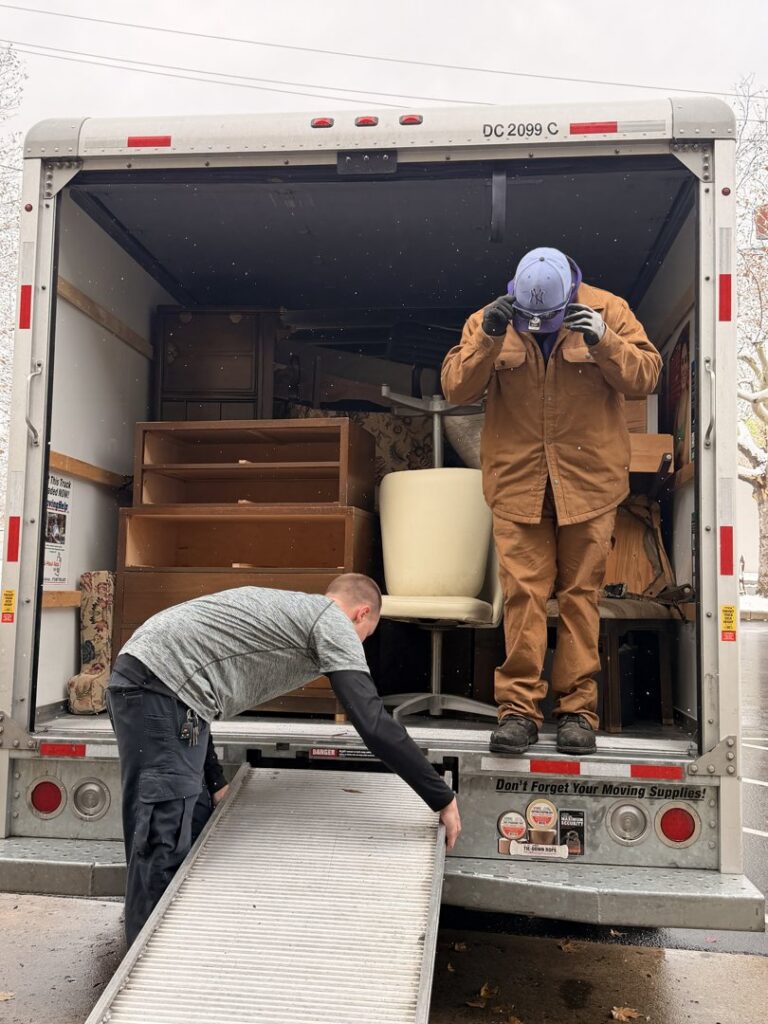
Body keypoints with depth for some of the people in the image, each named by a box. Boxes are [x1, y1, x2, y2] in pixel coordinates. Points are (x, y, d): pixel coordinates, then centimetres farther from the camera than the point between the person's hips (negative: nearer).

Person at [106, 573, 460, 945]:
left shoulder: (282, 608, 28)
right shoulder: (333, 621, 1)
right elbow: (375, 726, -9)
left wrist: (215, 782, 29)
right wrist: (442, 799, 0)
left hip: (142, 681, 10)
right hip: (161, 690, -10)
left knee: (194, 826, 17)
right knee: (164, 846, -4)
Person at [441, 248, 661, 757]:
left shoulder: (608, 311, -1)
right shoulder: (490, 320, 1)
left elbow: (645, 376, -4)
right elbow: (456, 388, -5)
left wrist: (603, 343, -20)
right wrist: (489, 339, -19)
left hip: (589, 476, 0)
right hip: (518, 479, 0)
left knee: (581, 593, 3)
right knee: (523, 593, -3)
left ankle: (578, 709, 11)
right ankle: (519, 708, 4)